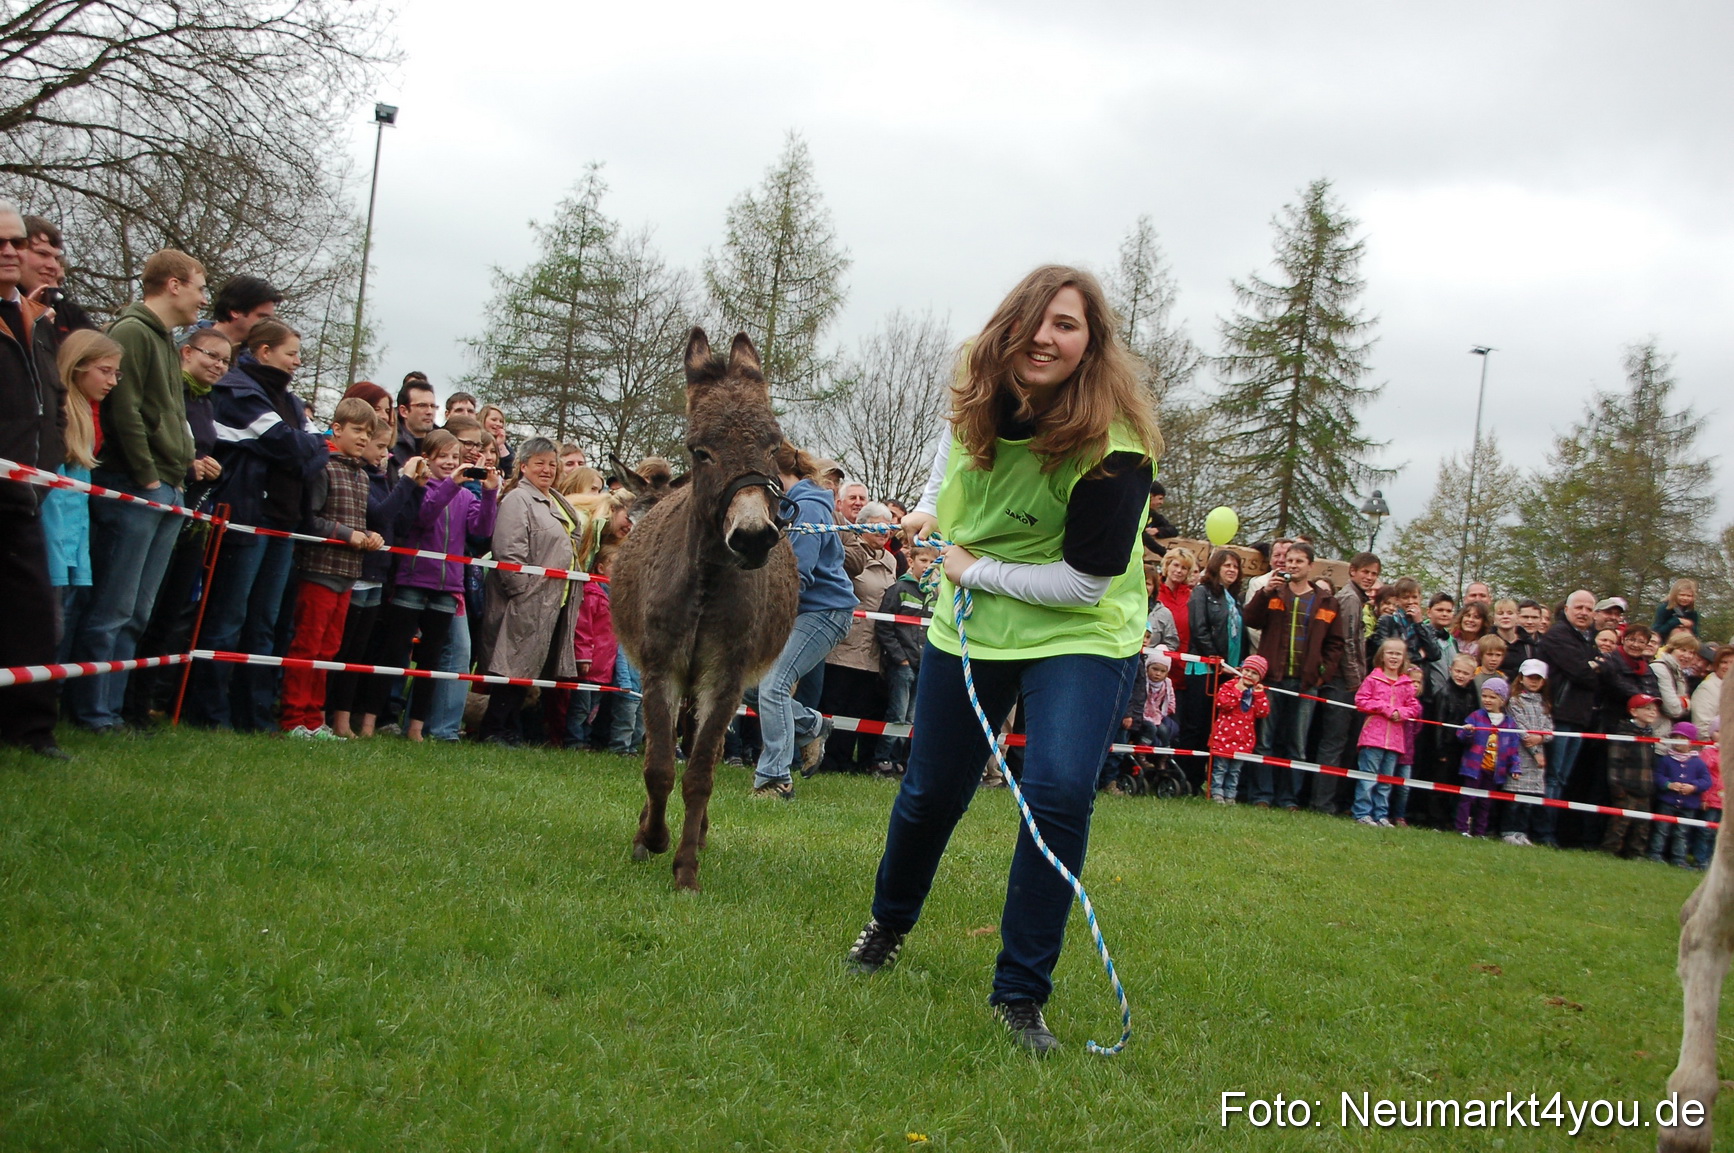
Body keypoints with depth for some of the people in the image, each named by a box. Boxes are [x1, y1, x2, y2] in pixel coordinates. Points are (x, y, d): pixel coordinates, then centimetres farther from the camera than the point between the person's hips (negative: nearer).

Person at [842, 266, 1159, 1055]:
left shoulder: (1112, 450, -27)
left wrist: (977, 570, -17)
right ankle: (888, 923, 43)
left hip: (1080, 638, -4)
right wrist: (931, 504, 8)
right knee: (929, 793, 13)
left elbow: (1085, 581, -25)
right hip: (969, 629, 5)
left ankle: (1021, 995, -6)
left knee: (1059, 795, -23)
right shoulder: (980, 396, -10)